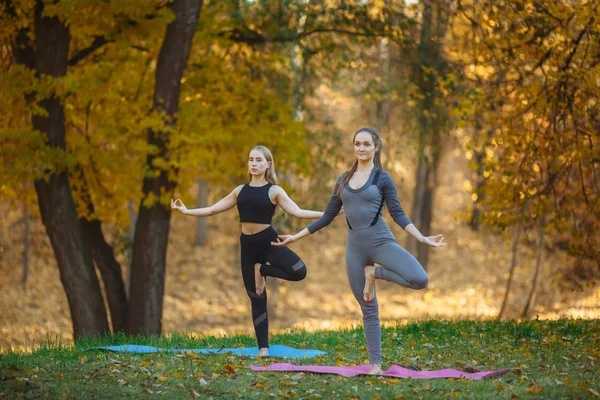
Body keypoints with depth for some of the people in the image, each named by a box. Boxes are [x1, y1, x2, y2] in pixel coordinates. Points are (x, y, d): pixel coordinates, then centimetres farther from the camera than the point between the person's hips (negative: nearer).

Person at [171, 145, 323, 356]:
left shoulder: (274, 191, -2)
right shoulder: (240, 190, 9)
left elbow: (297, 212, -12)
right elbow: (213, 209, 15)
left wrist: (326, 213, -23)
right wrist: (186, 211, 17)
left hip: (268, 241, -2)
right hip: (247, 244, 2)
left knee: (298, 271, -28)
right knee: (257, 299, 2)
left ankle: (262, 270, 0)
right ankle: (263, 348, 8)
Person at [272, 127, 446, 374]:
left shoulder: (382, 178, 3)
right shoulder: (344, 179, 14)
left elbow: (397, 214, -1)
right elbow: (328, 217, 18)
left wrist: (423, 238, -13)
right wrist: (295, 237, 18)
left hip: (381, 242, -3)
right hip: (355, 248, 3)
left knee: (419, 280, -26)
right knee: (368, 311, 3)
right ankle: (375, 365, 11)